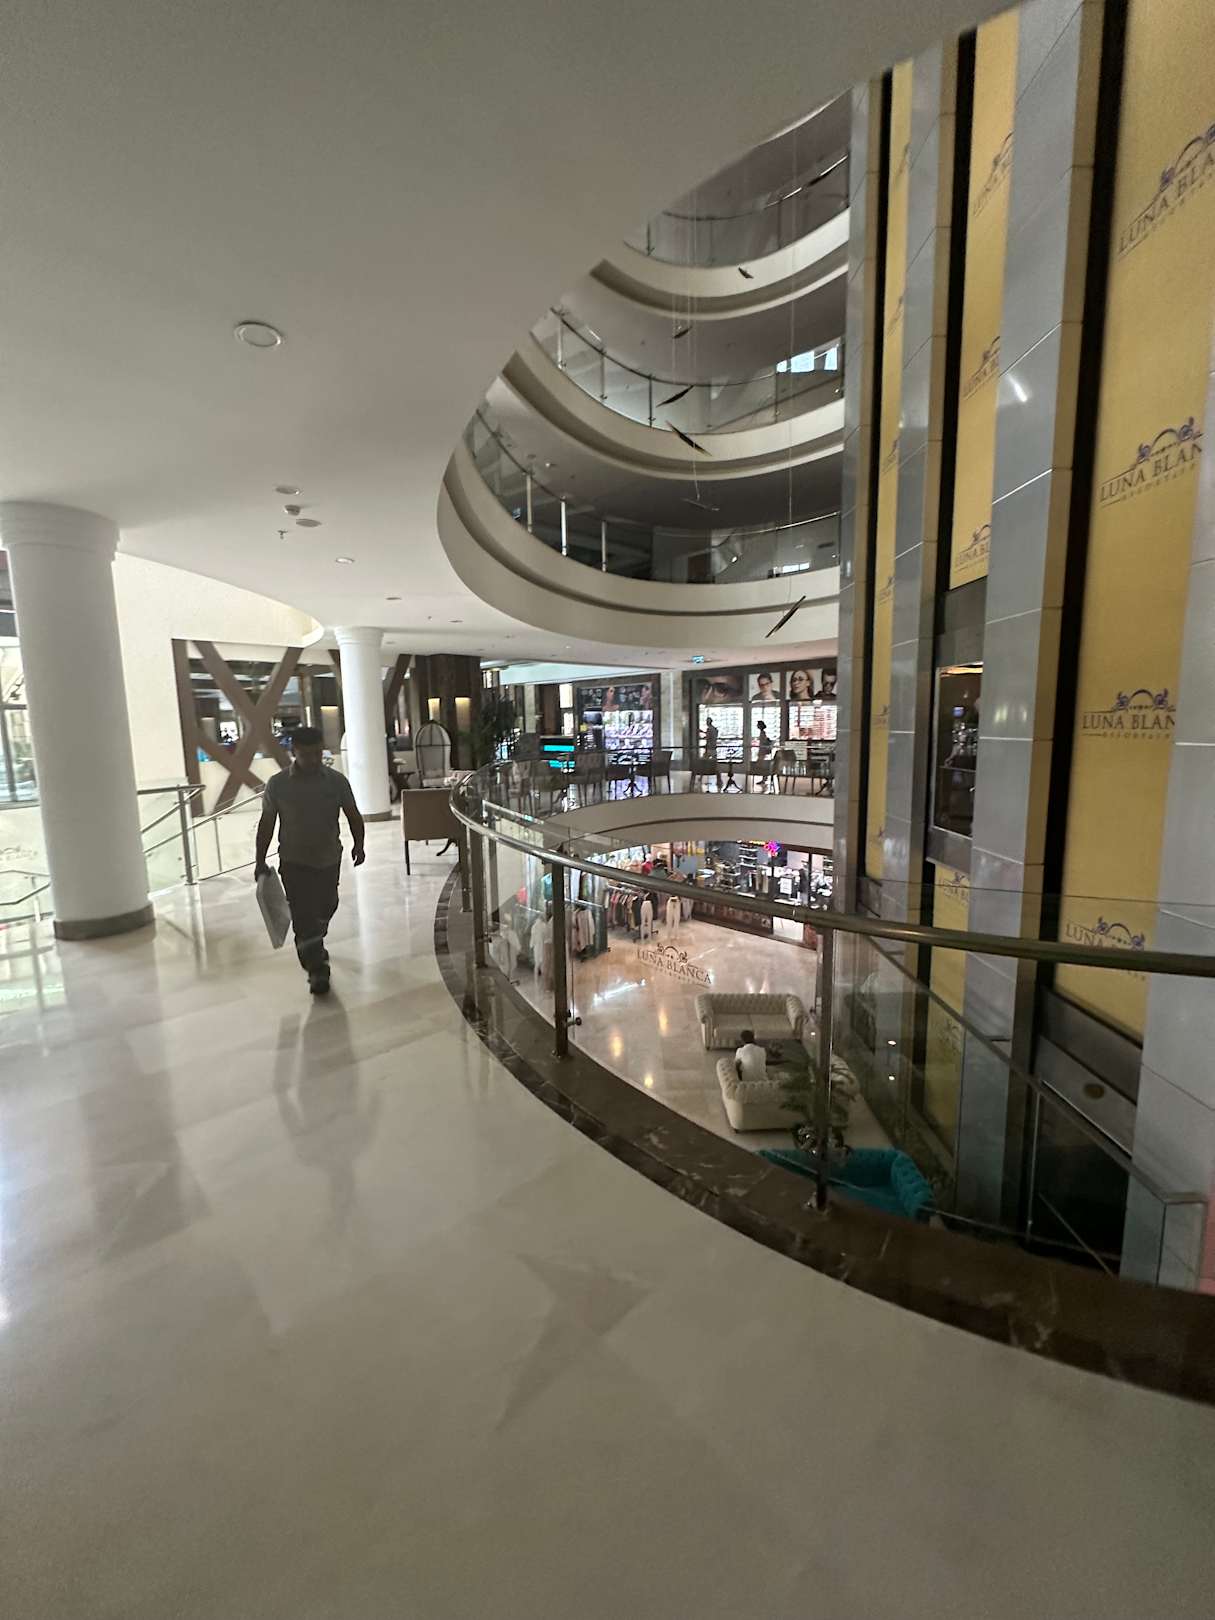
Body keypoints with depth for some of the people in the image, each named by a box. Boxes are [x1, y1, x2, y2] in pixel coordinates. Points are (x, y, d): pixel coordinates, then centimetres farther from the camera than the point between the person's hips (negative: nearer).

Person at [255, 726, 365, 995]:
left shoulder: (336, 780, -5)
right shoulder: (277, 784, -7)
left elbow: (353, 814, 3)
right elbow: (266, 823, 1)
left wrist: (358, 843, -8)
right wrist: (260, 861, 1)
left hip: (329, 859, 3)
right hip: (294, 861, -2)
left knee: (325, 908, 19)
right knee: (303, 915, -5)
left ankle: (314, 947, 47)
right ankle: (316, 969, 3)